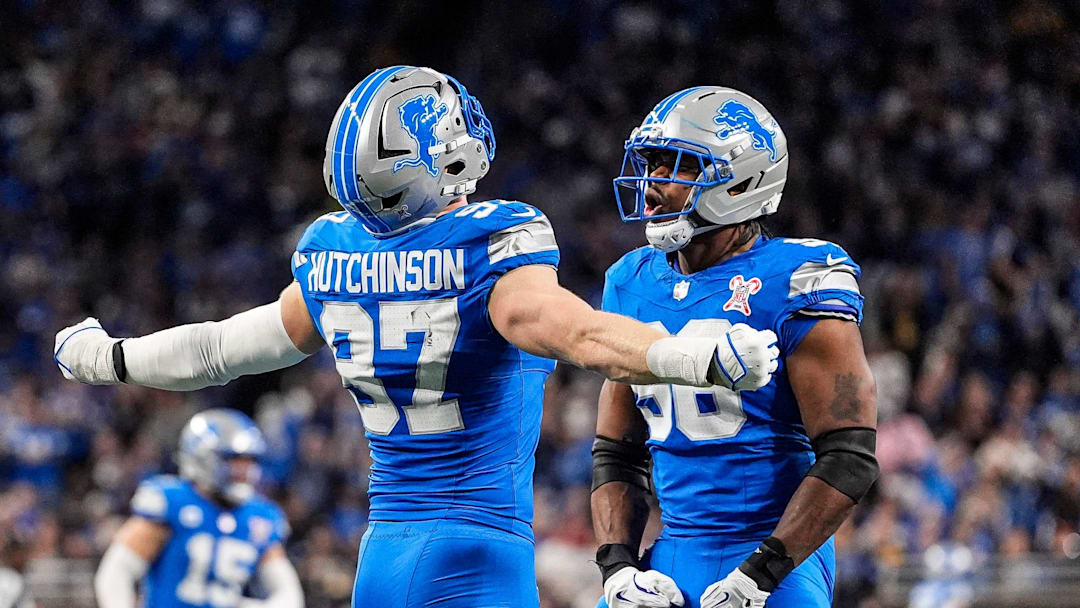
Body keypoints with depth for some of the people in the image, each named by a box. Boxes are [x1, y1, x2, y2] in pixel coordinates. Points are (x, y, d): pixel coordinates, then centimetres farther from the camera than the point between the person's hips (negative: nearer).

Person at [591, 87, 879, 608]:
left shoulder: (794, 286, -10)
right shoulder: (635, 285, 10)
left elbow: (849, 459, -13)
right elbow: (617, 454, 16)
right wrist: (618, 565, 1)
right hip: (675, 560, 6)